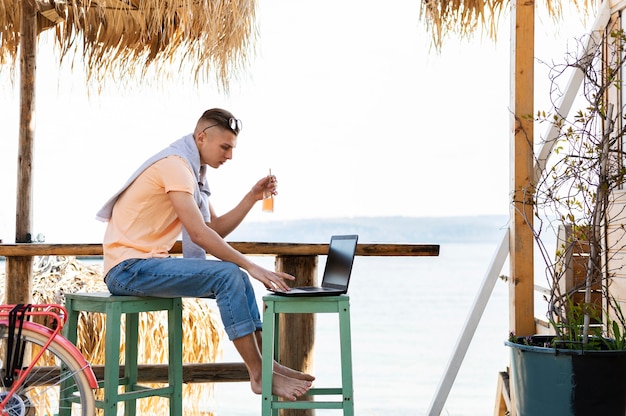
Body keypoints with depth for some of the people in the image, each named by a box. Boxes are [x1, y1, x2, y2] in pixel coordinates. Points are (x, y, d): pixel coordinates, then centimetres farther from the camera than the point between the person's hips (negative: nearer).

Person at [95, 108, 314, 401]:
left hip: (149, 263, 10)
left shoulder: (192, 170, 15)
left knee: (237, 278, 6)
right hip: (128, 267, -10)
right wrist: (251, 266, -21)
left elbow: (216, 229, 13)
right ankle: (259, 375, -14)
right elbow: (199, 234, -24)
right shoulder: (174, 164, -17)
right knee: (228, 275, -20)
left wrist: (253, 197, 2)